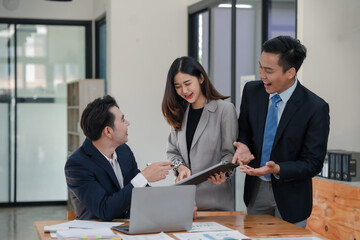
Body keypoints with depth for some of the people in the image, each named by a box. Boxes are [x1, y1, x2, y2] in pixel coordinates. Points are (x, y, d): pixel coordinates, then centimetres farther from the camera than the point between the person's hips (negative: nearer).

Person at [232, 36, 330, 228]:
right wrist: (244, 145, -15)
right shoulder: (252, 91, -6)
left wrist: (277, 169, -31)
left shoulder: (316, 108, -20)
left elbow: (313, 163, -16)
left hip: (290, 196, -4)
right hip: (256, 190, 4)